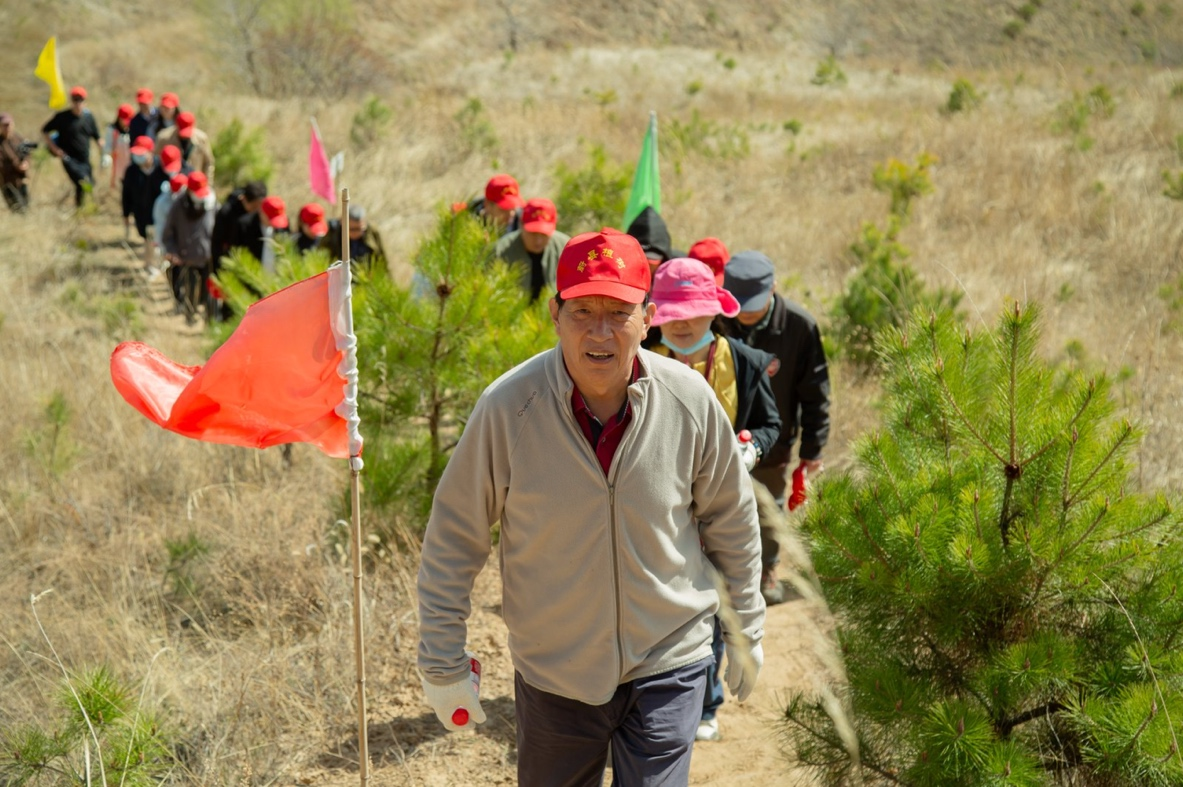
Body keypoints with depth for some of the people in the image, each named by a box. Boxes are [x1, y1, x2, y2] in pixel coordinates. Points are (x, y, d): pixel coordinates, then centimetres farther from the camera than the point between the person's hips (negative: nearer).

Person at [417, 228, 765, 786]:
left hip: (668, 663, 0)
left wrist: (746, 630, 10)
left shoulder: (690, 400, -13)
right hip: (552, 671, 0)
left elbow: (731, 520, 3)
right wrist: (443, 665, -6)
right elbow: (453, 539, -9)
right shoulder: (506, 408, -19)